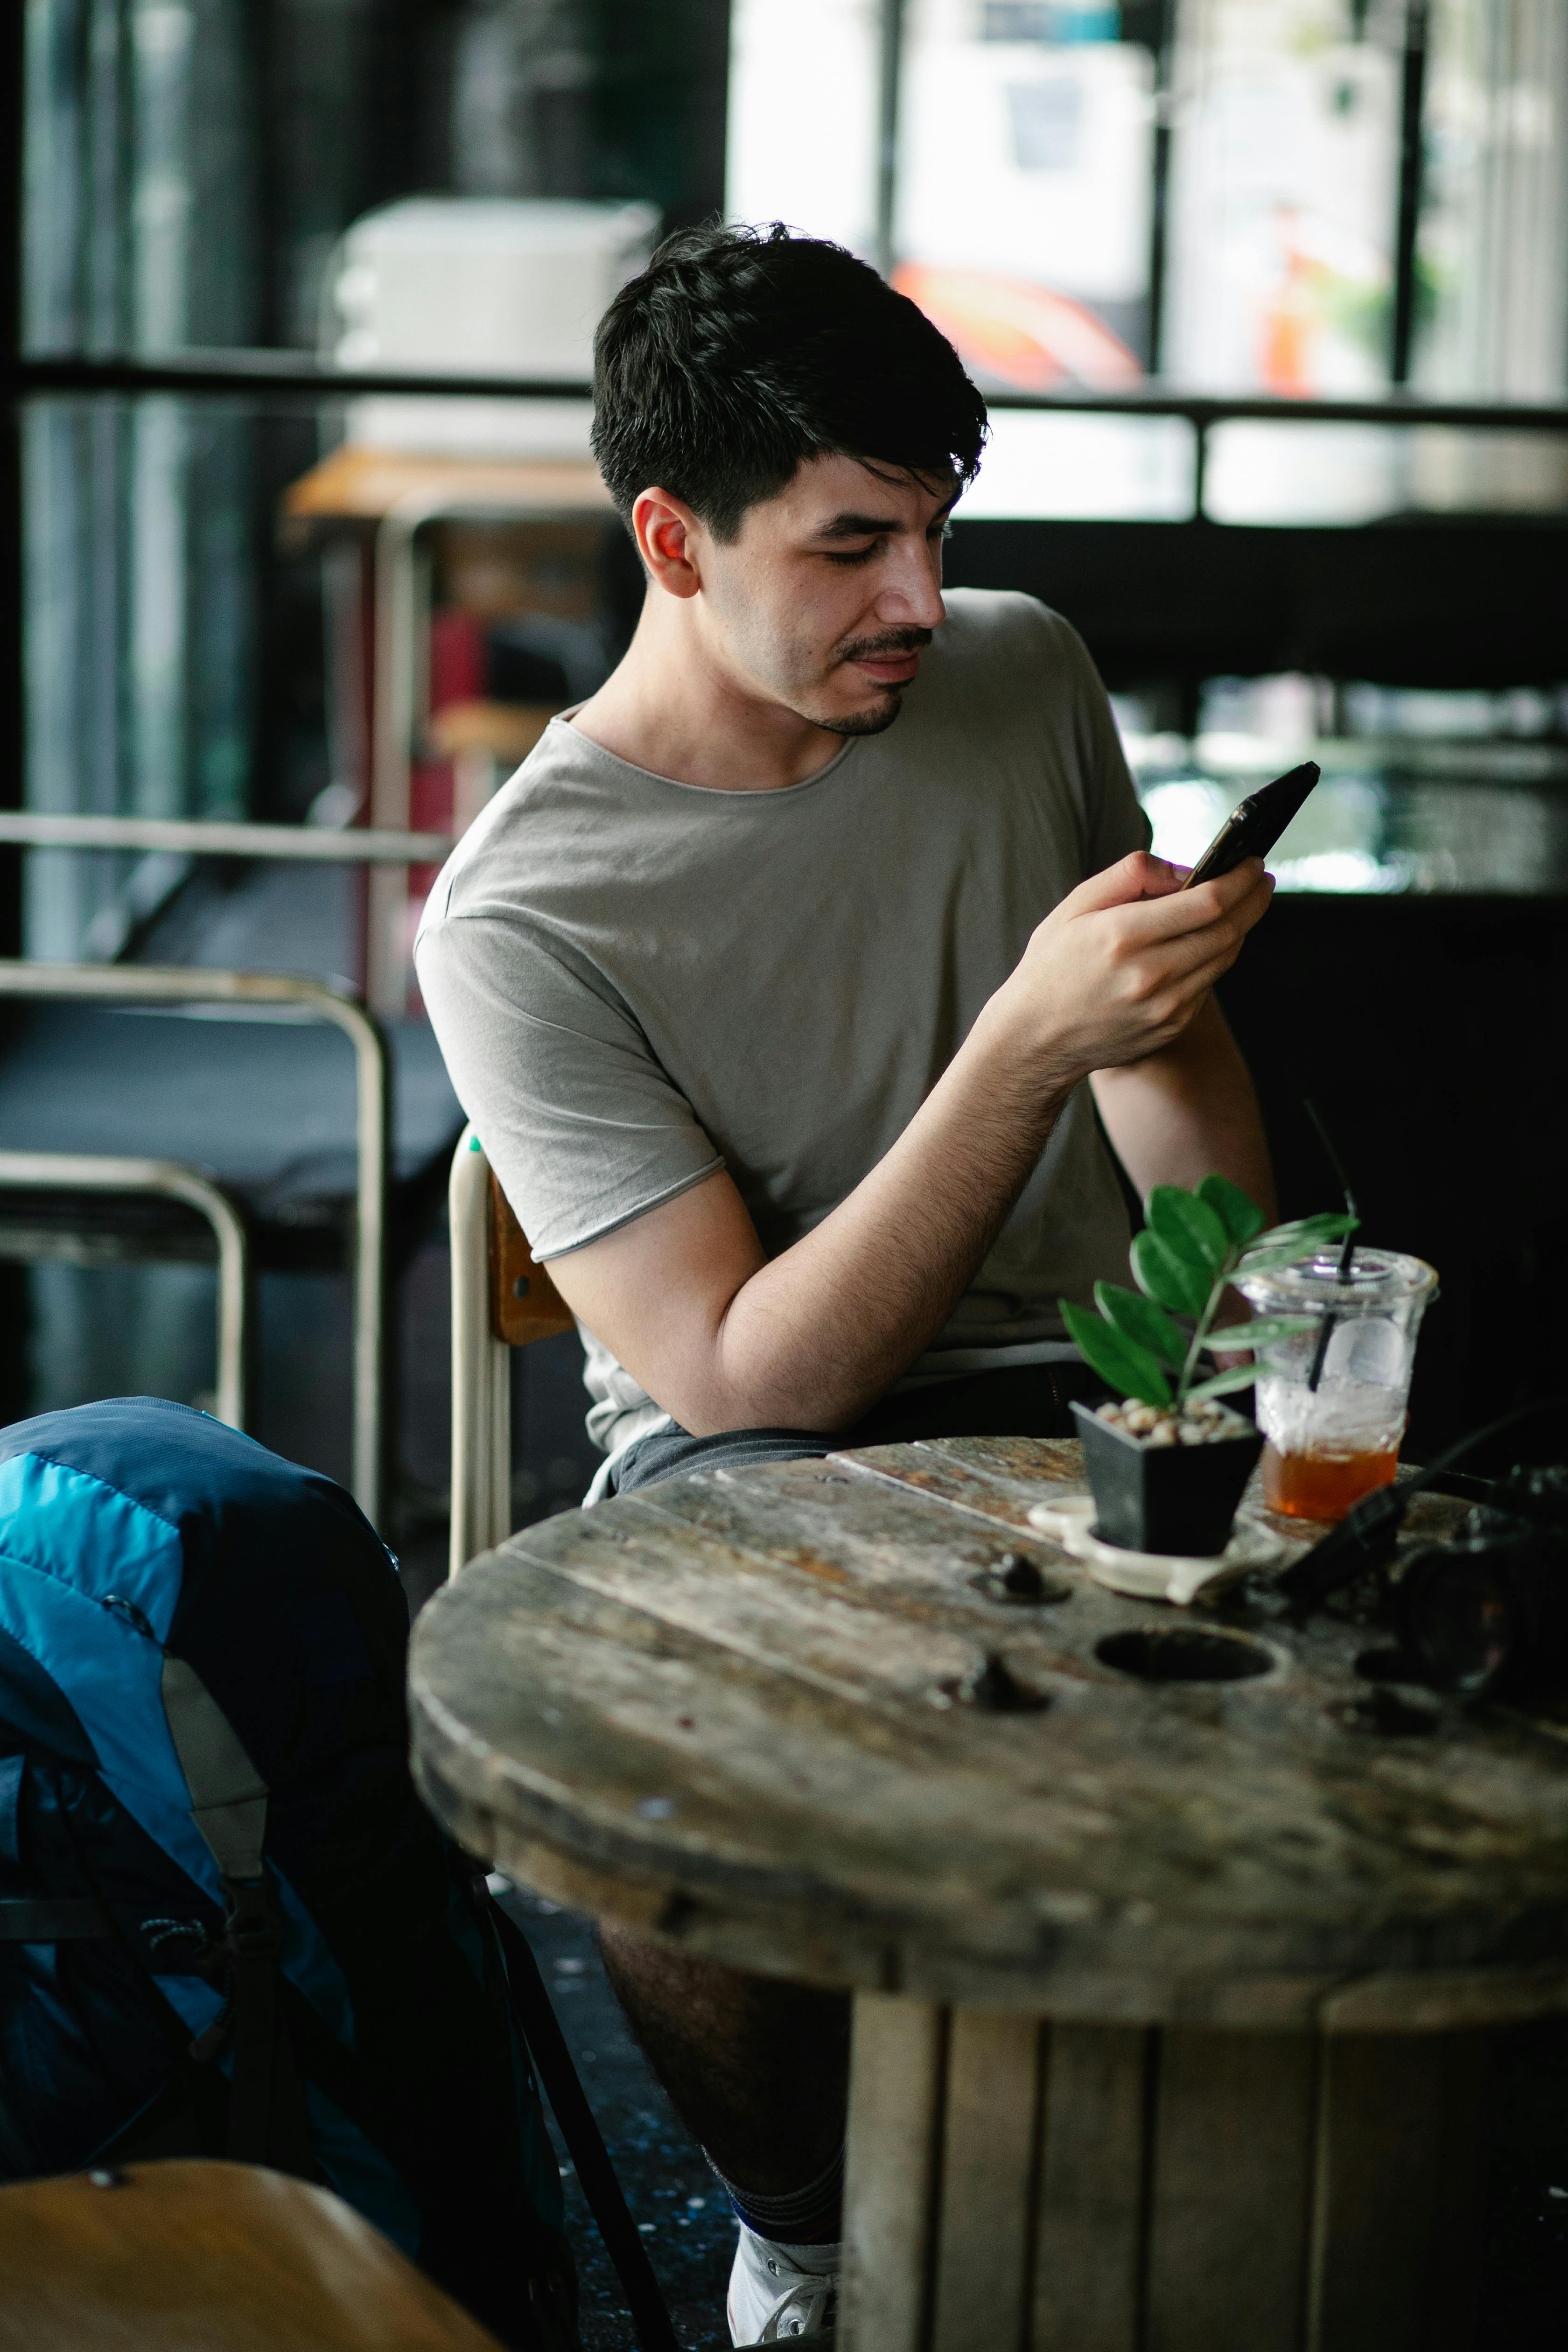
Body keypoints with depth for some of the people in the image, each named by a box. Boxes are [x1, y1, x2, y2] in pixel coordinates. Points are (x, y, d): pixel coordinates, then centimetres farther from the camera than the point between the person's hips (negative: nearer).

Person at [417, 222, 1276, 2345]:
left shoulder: (1024, 678, 3)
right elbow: (744, 1380, -18)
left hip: (1087, 1394, 4)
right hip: (745, 1462, -3)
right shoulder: (520, 916, -13)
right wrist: (1027, 1045, -28)